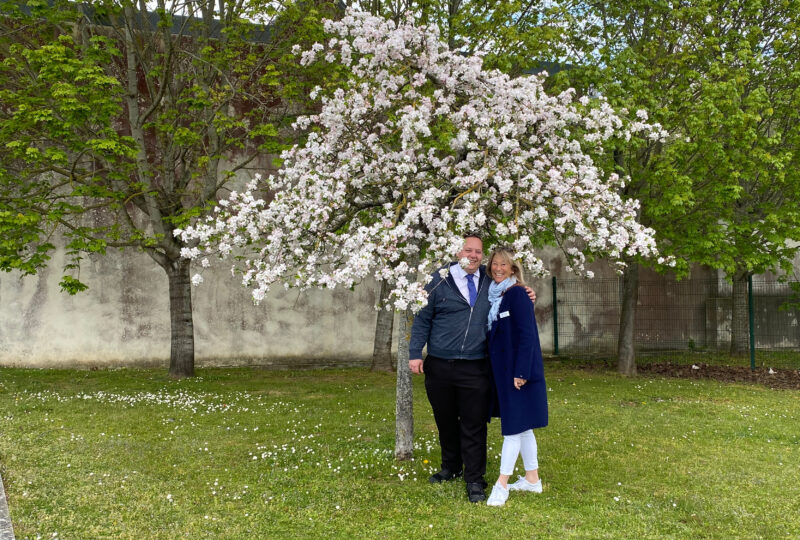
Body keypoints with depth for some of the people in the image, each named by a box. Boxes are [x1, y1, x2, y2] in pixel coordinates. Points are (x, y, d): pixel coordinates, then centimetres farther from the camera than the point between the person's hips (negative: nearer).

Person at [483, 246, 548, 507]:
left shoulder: (517, 294, -13)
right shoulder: (494, 295, 11)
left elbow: (527, 335, -17)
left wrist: (520, 372, -20)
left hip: (517, 370, -9)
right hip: (501, 370, 9)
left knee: (515, 424, -2)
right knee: (521, 426, 15)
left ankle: (501, 485, 3)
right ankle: (532, 479, 25)